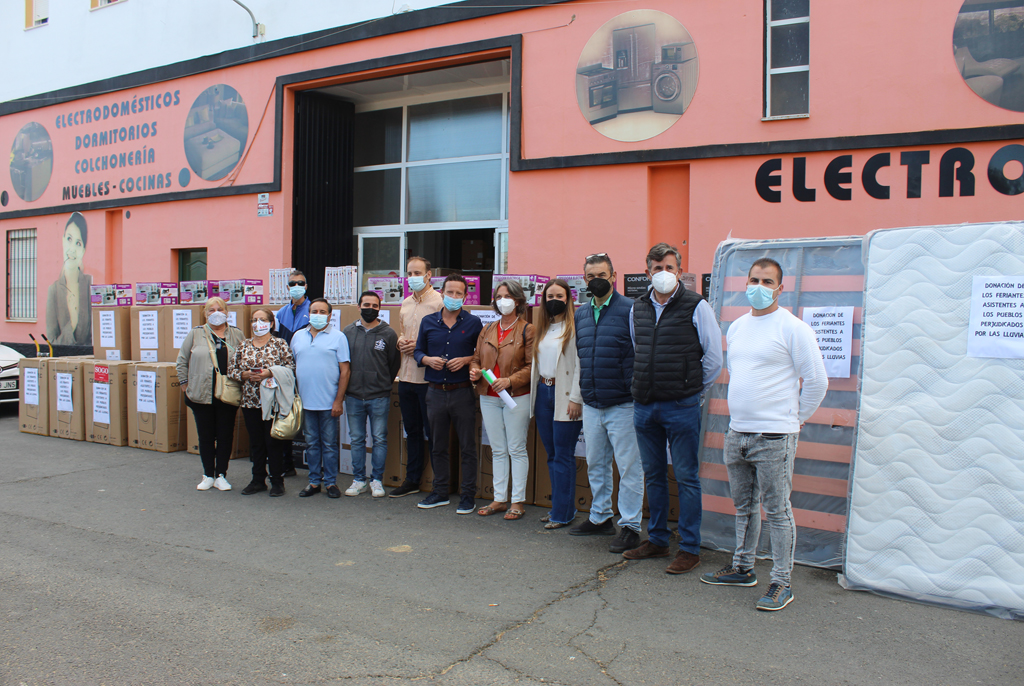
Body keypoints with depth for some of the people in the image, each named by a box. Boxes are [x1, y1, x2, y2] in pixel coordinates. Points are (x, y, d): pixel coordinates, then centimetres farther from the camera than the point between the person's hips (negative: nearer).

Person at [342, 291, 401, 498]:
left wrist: (383, 385, 9)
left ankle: (377, 480, 15)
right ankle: (358, 479, 20)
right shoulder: (348, 331, 6)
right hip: (353, 396, 2)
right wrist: (348, 386, 10)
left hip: (379, 397, -2)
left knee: (380, 439, 4)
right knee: (356, 439, 10)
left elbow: (394, 364, 6)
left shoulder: (388, 333, -1)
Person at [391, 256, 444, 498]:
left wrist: (421, 346, -18)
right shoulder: (405, 304, 15)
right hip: (406, 375, 7)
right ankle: (412, 480, 25)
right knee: (412, 430, 15)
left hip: (428, 377, -7)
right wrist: (401, 342, 5)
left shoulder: (439, 301, -9)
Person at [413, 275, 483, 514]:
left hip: (462, 392, -3)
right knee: (437, 446, 13)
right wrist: (428, 359, -7)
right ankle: (440, 492, 25)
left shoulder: (473, 323, 0)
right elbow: (418, 351, 14)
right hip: (435, 392, 3)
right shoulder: (428, 322, 8)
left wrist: (466, 360, -15)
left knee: (467, 447, 2)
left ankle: (468, 495, 12)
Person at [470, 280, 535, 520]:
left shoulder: (527, 330, -3)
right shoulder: (487, 330, 13)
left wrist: (510, 380, -20)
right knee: (498, 450, 11)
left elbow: (531, 365, -9)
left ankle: (518, 501, 9)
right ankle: (500, 499, 19)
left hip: (516, 397, -5)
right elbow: (476, 358, 18)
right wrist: (474, 371, -4)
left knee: (517, 449, 1)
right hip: (488, 397, 5)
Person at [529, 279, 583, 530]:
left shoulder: (574, 326, -8)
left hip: (564, 396, -7)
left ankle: (563, 513, 6)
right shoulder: (543, 328, 15)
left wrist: (576, 398, -16)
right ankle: (560, 507, 22)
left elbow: (580, 365, -13)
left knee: (563, 456, -2)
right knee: (552, 455, 12)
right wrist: (535, 392, 11)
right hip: (543, 393, 7)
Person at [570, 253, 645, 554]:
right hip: (591, 405, 7)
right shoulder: (581, 315, 12)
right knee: (595, 464, 16)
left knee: (628, 466, 0)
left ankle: (630, 526, 9)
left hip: (622, 405, -7)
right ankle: (600, 517, 30)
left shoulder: (629, 309, -8)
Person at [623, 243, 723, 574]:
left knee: (686, 477, 1)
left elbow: (714, 357, -3)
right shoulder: (637, 308, 9)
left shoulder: (696, 307, -7)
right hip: (643, 406, 5)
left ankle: (690, 548, 10)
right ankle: (657, 540, 27)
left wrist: (691, 390, 4)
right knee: (653, 475, 14)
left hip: (681, 407, -5)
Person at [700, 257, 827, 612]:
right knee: (744, 507, 18)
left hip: (774, 437, -7)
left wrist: (794, 418, -1)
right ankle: (742, 569, 31)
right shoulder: (736, 327, 12)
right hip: (737, 433, 7)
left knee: (777, 511, 0)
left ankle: (781, 583, 11)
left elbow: (816, 380, -7)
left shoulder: (792, 328, -9)